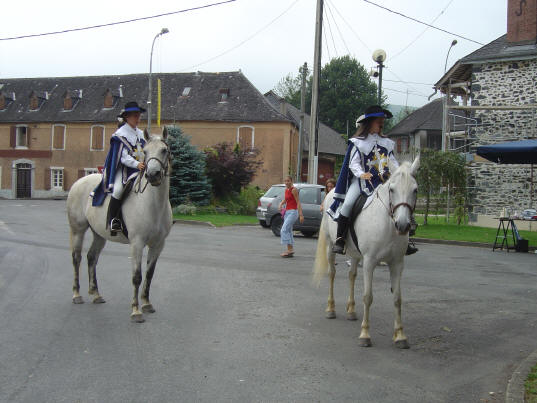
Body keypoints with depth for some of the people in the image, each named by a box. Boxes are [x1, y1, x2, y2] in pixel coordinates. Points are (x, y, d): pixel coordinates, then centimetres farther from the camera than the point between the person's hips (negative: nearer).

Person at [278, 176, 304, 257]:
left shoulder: (294, 190, -12)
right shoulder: (286, 189, 12)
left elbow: (298, 202, -16)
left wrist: (301, 215, -22)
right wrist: (281, 204, 5)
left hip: (293, 212, -9)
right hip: (287, 212, 9)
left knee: (284, 230, -17)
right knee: (288, 231, 10)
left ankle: (290, 250, -17)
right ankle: (290, 250, 16)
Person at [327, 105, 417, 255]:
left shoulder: (386, 142, 15)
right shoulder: (358, 142, 1)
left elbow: (392, 161, 15)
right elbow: (353, 163, -5)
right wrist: (361, 174, -25)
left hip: (382, 181, 4)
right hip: (361, 180, -4)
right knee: (348, 203, -26)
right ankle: (340, 239, -17)